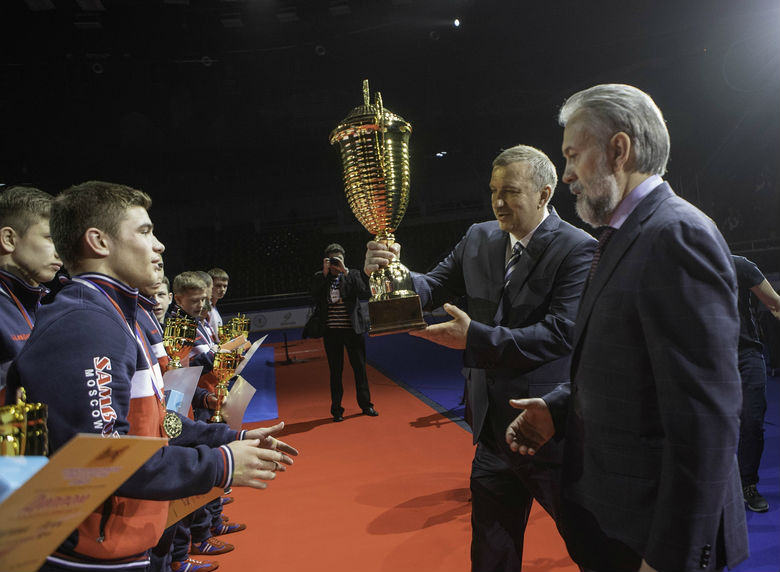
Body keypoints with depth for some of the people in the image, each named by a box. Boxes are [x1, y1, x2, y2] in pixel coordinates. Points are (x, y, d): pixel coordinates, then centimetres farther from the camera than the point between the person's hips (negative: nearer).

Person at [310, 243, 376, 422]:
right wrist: (325, 273, -13)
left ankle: (365, 405, 22)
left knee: (360, 367, 8)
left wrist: (345, 272, -14)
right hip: (331, 331, 0)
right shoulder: (320, 277, 7)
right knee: (335, 370, 6)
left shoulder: (353, 274, 5)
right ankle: (336, 409, 15)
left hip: (353, 329, 0)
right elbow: (313, 295, -10)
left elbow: (365, 294, -11)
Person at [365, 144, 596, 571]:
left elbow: (559, 333, -23)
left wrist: (475, 338, -31)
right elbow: (433, 289, 0)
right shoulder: (479, 238, 3)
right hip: (493, 427, 6)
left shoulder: (577, 249, -14)